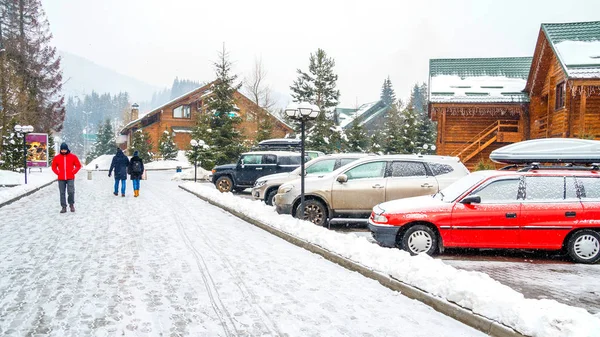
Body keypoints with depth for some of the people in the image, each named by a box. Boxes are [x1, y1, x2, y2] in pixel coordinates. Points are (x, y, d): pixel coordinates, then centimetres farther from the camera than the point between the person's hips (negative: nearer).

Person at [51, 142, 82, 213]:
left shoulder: (73, 157, 2)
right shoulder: (57, 157, 5)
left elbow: (78, 165, 8)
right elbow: (54, 167, 14)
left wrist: (73, 172, -2)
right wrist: (58, 173, 1)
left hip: (70, 178, -2)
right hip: (61, 179, 2)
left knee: (71, 192, -12)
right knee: (62, 193, 3)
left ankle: (71, 204, 9)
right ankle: (64, 207, 9)